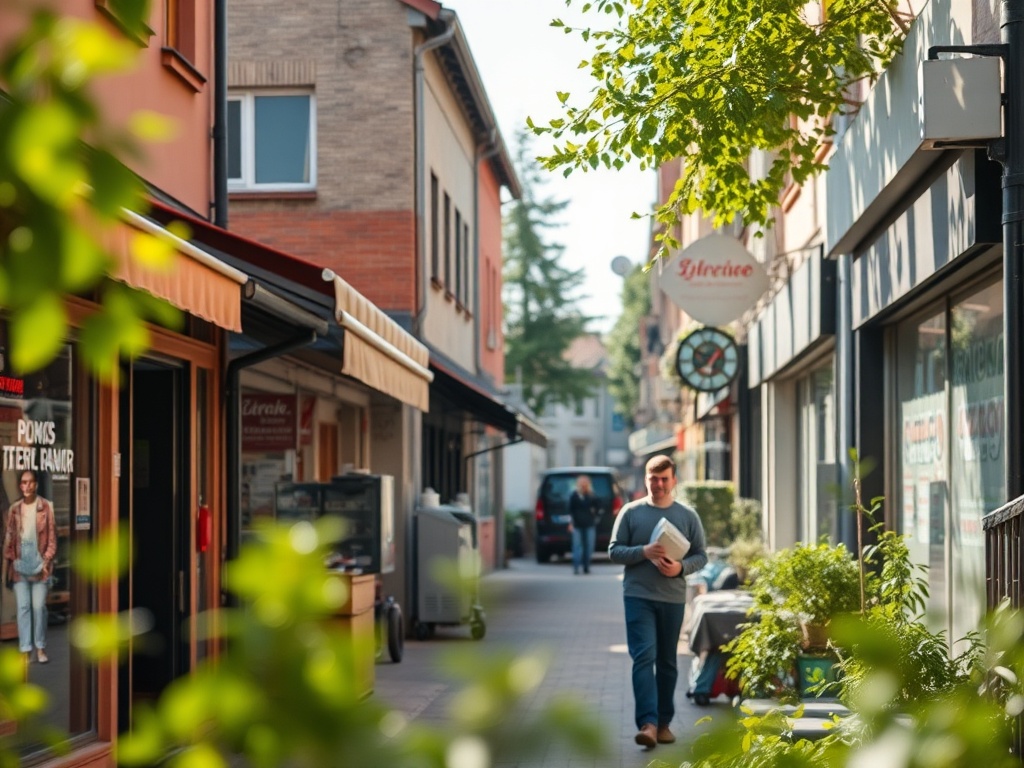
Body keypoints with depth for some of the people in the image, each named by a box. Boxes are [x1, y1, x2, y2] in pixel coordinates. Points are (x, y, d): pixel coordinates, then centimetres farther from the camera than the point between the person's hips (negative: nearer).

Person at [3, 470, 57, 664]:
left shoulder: (46, 507, -3)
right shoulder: (14, 509, 6)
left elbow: (52, 537, -1)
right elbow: (9, 537, 9)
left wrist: (47, 560, -8)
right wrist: (8, 563, 5)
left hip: (39, 564, -2)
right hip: (20, 565, 2)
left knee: (39, 606, -1)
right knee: (23, 607, 0)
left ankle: (40, 648, 12)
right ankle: (26, 649, 2)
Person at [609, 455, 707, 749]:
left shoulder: (688, 516, 6)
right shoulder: (631, 512, 2)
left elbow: (700, 555, 7)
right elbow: (614, 551, 1)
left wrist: (681, 567, -14)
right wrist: (644, 552, -16)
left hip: (673, 598, 2)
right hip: (638, 595, -2)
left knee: (667, 662, 10)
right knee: (644, 657, -14)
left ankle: (664, 723, 19)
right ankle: (648, 723, -21)